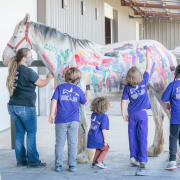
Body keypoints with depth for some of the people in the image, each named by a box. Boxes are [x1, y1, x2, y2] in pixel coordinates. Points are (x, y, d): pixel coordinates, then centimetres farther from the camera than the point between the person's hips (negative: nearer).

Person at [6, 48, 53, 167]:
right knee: (31, 132, 1)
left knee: (19, 132, 11)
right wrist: (49, 77, 14)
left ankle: (21, 160, 15)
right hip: (25, 107, -7)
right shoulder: (28, 71, -13)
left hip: (13, 106, 7)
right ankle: (33, 161, 4)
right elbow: (41, 84, -3)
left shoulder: (14, 71, 10)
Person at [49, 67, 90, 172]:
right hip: (74, 120, 1)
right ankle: (72, 165, 7)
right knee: (73, 143, 6)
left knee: (60, 143, 4)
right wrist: (88, 90, 33)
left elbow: (54, 100, -6)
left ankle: (58, 165, 5)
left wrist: (51, 114, -5)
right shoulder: (78, 90, 6)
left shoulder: (60, 87, 2)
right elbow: (85, 102, 20)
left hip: (61, 120, -1)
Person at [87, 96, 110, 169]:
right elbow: (103, 129, -17)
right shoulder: (104, 116, -16)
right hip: (98, 138, -7)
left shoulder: (93, 115, 5)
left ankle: (94, 162, 25)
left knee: (98, 149, 27)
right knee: (105, 149, 15)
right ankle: (99, 161, 3)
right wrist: (105, 139, -10)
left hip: (91, 137, 7)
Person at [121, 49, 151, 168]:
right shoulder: (144, 82, -6)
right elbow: (148, 68, 6)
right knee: (142, 137, 0)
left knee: (132, 136, 9)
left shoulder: (127, 88, -5)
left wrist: (123, 114, 7)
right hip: (142, 113, -1)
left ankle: (133, 157, 7)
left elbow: (123, 101, -3)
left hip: (132, 114, 1)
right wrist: (148, 57, 18)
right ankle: (142, 160, -1)